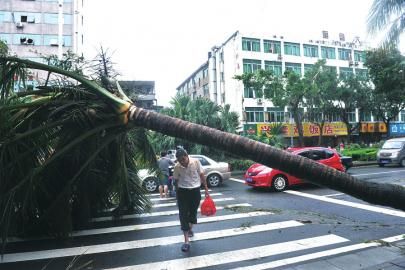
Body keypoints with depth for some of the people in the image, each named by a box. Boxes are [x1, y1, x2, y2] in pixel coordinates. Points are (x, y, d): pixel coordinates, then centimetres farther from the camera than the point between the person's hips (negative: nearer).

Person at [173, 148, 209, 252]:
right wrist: (178, 194, 5)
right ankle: (186, 241, 0)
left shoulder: (196, 162, -12)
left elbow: (201, 175, -3)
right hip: (183, 192, -1)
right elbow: (176, 181, 2)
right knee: (183, 215, -5)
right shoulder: (177, 167, -10)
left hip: (195, 191, 1)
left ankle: (190, 229, 45)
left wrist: (206, 189, -1)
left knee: (193, 212, 16)